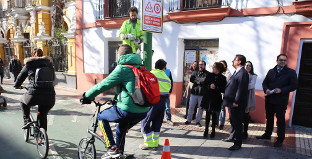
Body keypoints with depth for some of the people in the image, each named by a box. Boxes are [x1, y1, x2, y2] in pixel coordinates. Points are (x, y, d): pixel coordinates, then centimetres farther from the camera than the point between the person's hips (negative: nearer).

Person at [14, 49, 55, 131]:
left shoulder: (29, 65, 7)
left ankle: (26, 120, 19)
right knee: (43, 116, 24)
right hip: (50, 97, 3)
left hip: (34, 95, -3)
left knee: (23, 101, 33)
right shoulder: (49, 64, 14)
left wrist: (16, 85, 41)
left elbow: (20, 77, 20)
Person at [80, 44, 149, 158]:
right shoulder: (140, 67, 13)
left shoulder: (122, 68, -9)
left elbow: (103, 85, -5)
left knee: (101, 117, 17)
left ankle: (112, 148, 13)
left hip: (127, 111, -8)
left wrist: (87, 96, 9)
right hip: (143, 112, 8)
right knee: (121, 128, 33)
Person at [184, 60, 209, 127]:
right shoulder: (195, 72, 10)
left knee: (201, 108, 8)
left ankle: (198, 121, 20)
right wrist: (200, 81, -11)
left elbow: (204, 81, -15)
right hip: (194, 92, 2)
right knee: (191, 107, 7)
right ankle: (188, 120, 20)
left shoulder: (207, 74, -1)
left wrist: (196, 80, -8)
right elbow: (191, 79, -4)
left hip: (202, 94, -2)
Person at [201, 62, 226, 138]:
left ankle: (213, 131, 18)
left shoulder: (223, 78, -3)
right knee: (207, 114, 8)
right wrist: (210, 86, -13)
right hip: (208, 97, 3)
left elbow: (223, 90, -6)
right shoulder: (210, 75, 5)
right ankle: (206, 130, 18)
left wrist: (216, 87, -18)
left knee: (214, 115, 5)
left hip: (216, 99, -2)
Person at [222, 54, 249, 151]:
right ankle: (233, 136, 40)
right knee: (233, 121, 22)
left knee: (237, 123, 1)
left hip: (236, 104, -10)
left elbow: (241, 88, -22)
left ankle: (237, 144, 13)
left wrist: (236, 102, -21)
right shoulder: (236, 72, 16)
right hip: (232, 102, 10)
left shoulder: (243, 73, -16)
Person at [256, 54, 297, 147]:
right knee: (269, 118, 16)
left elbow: (294, 86, -7)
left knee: (280, 120, 4)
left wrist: (281, 90, -19)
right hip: (269, 100, 4)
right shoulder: (271, 71, 11)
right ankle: (267, 134, 32)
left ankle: (280, 139, 16)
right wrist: (266, 89, -7)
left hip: (281, 101, -4)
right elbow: (265, 83, 13)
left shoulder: (291, 72, -2)